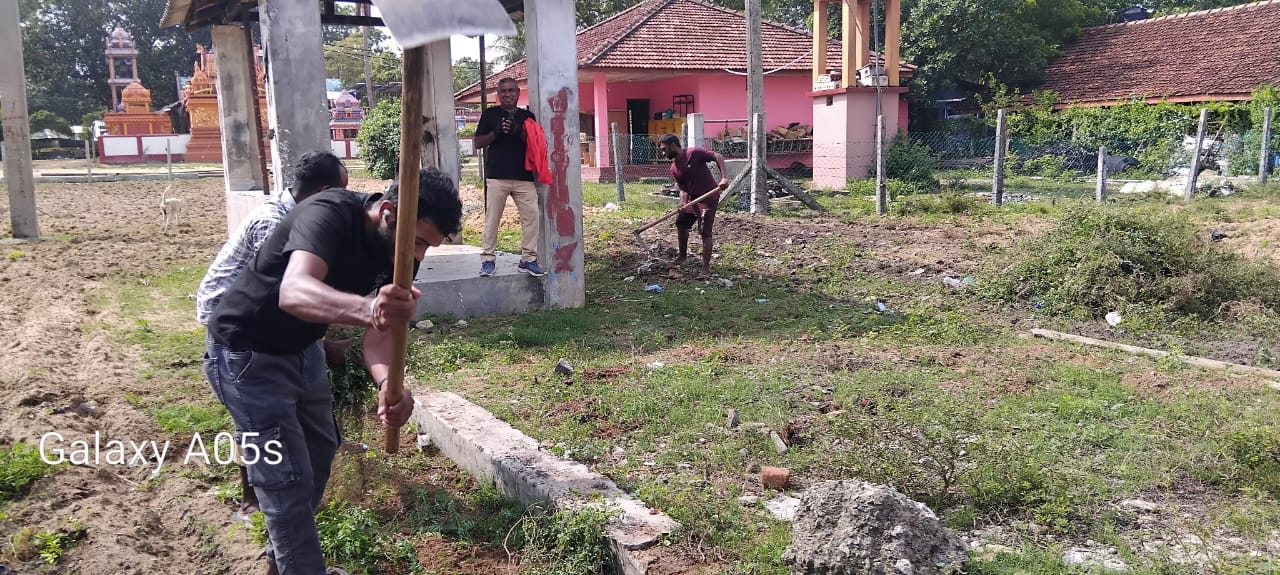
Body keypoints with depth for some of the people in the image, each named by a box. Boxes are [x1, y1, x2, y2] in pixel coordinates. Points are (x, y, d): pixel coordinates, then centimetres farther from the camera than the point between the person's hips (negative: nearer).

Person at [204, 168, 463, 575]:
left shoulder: (393, 250, -9)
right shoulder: (330, 214, -31)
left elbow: (377, 330, -18)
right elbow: (294, 293, -50)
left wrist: (388, 383, -40)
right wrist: (368, 308, -69)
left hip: (300, 350, 9)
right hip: (247, 355, -8)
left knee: (320, 451, 21)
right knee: (288, 480, -8)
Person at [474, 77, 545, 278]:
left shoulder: (527, 116, 14)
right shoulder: (490, 114, 10)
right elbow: (478, 143, 7)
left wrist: (519, 133, -10)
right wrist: (496, 132, -9)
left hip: (524, 176, 2)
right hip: (496, 176, -2)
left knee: (532, 216, -5)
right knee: (492, 218, -2)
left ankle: (528, 259, 4)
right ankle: (488, 258, 6)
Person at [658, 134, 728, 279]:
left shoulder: (694, 153, -16)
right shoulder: (674, 169, 5)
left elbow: (718, 157, -21)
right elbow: (683, 189, 5)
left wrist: (723, 178, -32)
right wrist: (683, 204, -15)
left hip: (708, 198, -8)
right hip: (692, 199, 8)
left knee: (705, 233, -11)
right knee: (681, 223, 19)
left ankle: (706, 269, -6)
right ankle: (683, 255, 42)